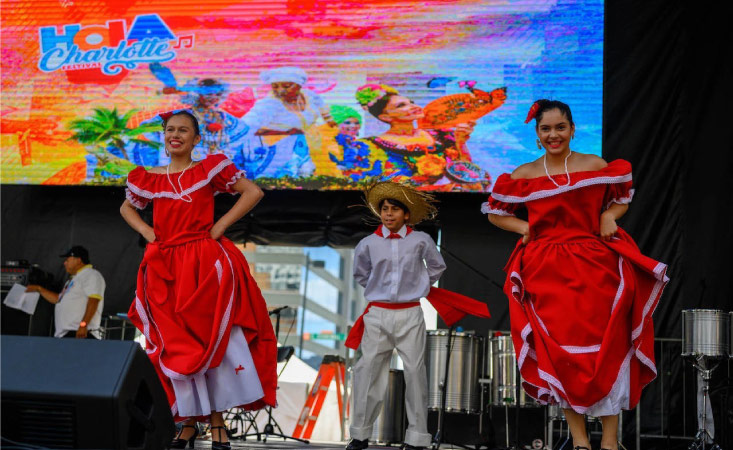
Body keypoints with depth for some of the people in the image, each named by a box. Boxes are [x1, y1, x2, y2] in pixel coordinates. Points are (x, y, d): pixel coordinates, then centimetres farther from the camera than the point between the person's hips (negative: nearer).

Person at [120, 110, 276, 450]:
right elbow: (126, 208, 25)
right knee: (177, 346, 5)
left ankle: (217, 422, 4)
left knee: (215, 340, -3)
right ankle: (189, 421, 15)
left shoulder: (209, 170, 1)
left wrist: (222, 225, -6)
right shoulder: (148, 179, 9)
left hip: (207, 265, -3)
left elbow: (253, 192, 0)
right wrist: (146, 231, 6)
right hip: (166, 268, 3)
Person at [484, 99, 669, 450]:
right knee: (559, 352, 1)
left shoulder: (595, 166, 4)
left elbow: (622, 198, 17)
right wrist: (524, 228, -2)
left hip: (596, 266, -1)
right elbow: (495, 213, 15)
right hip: (546, 272, 1)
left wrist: (609, 215, -3)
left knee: (606, 348, -5)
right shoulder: (524, 175, 5)